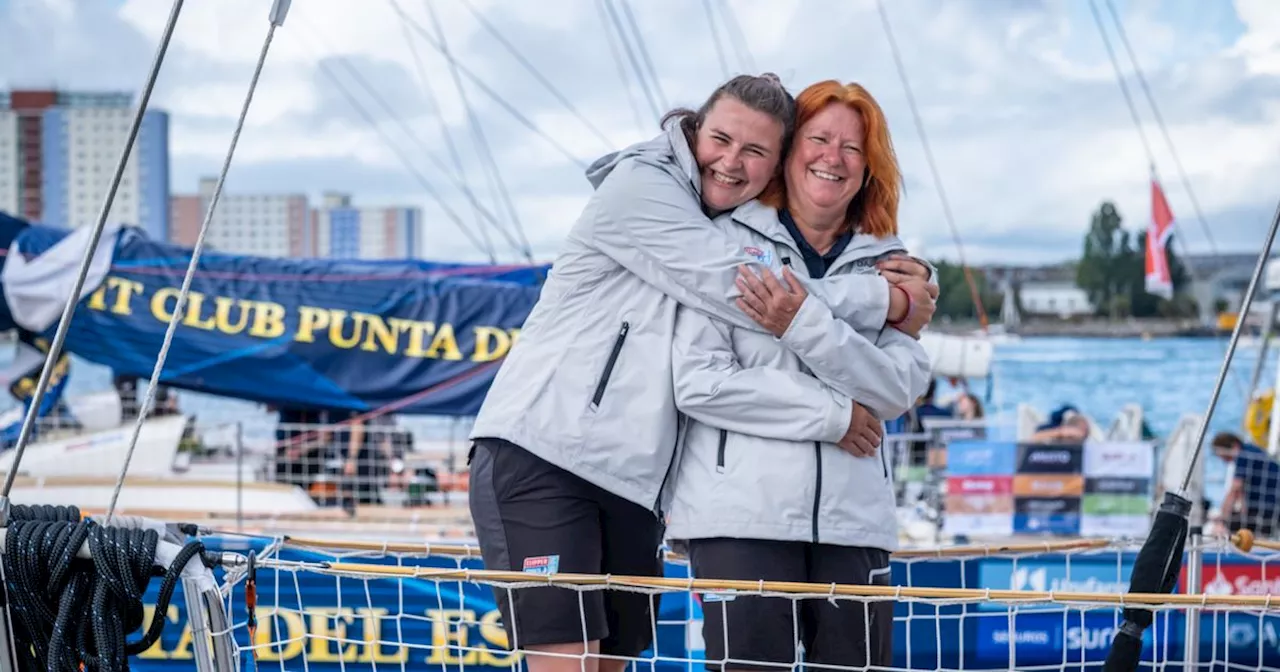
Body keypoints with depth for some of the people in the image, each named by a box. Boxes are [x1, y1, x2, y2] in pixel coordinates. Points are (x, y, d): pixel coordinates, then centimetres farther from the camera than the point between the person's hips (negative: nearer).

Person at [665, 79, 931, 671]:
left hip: (854, 520, 4)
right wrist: (831, 414, -7)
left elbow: (905, 384, -1)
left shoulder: (883, 264, 14)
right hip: (741, 517, -3)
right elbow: (698, 382, -7)